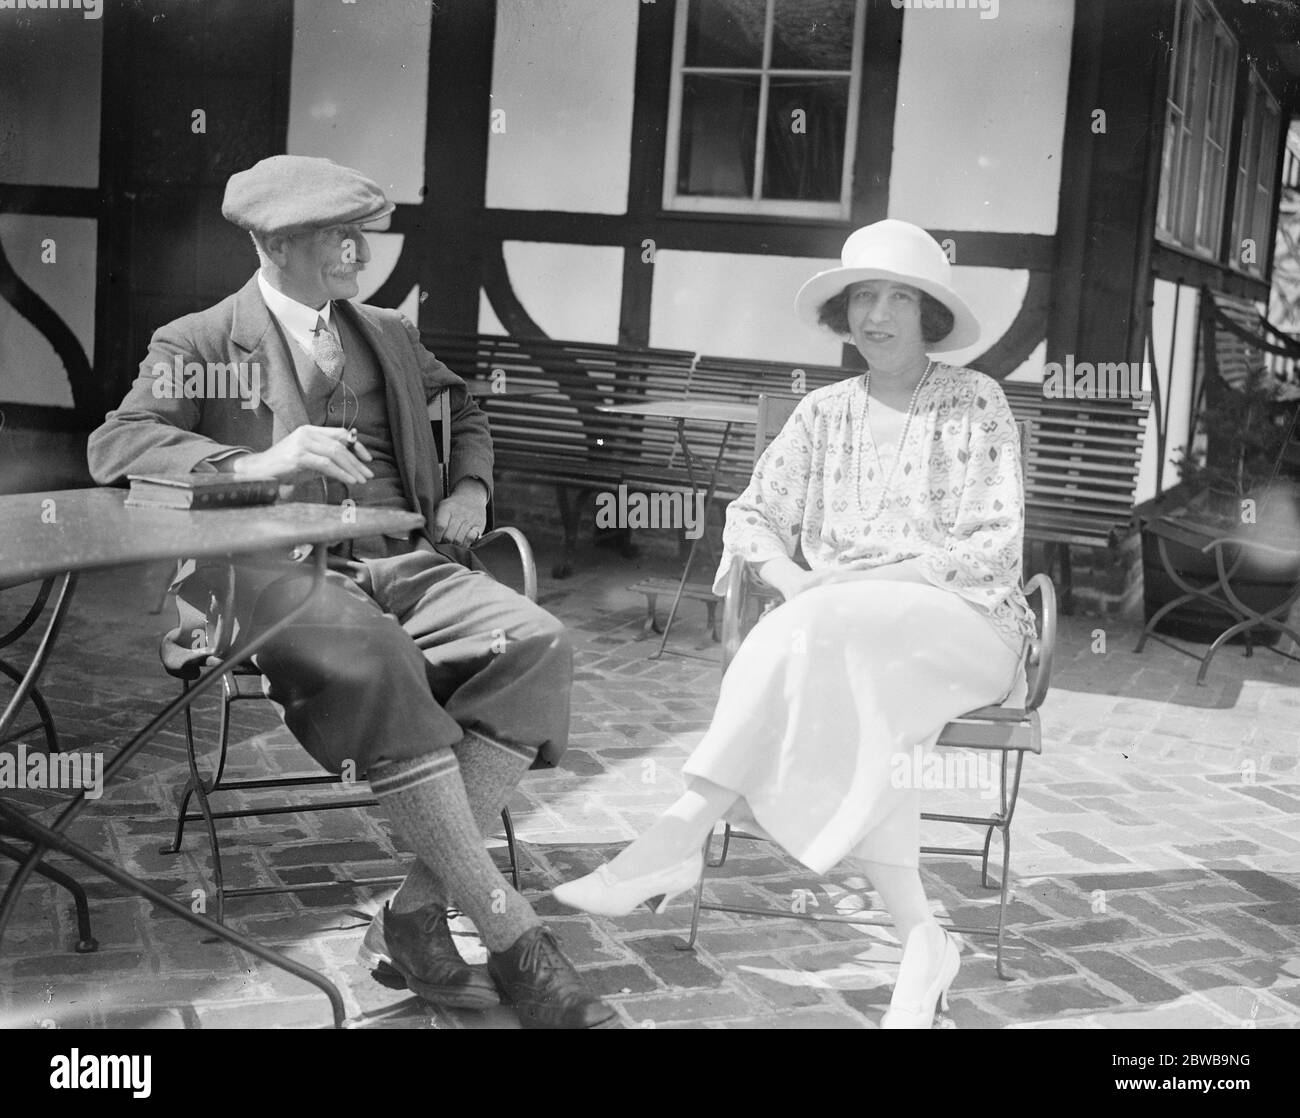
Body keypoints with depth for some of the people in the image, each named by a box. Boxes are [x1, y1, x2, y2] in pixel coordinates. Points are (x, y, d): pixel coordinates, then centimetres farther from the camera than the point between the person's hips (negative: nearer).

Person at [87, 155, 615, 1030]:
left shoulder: (389, 335, 24)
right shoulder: (198, 342, 8)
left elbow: (465, 408, 40)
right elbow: (116, 444, -7)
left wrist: (470, 487, 17)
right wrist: (255, 462, -24)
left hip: (407, 566, 5)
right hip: (284, 573, -5)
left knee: (536, 643, -26)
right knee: (374, 660, -39)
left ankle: (418, 915, -24)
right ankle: (515, 940, -32)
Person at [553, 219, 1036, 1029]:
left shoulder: (976, 404, 2)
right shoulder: (825, 413, 14)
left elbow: (993, 547, -6)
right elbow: (752, 516, 9)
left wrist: (851, 580, -16)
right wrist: (797, 582, -14)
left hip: (966, 628, -3)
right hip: (842, 631, 3)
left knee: (818, 634, -34)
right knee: (841, 696, -34)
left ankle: (681, 837, -35)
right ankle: (921, 941, -30)